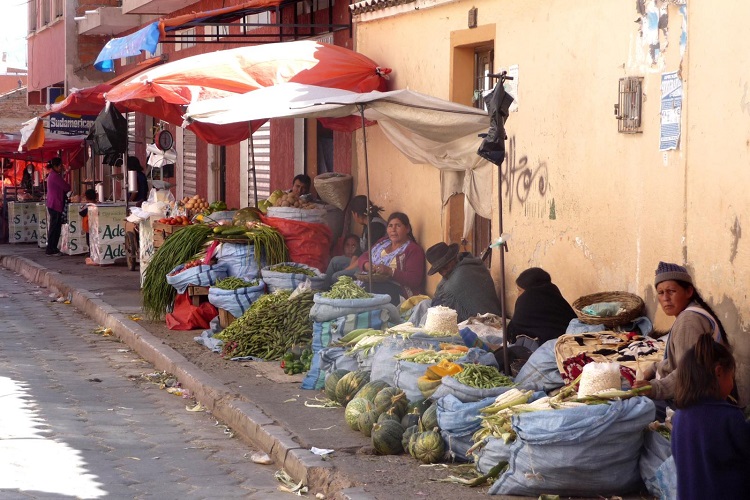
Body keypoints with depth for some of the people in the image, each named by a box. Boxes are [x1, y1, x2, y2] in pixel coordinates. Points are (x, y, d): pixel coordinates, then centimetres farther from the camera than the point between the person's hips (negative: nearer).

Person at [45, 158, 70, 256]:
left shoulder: (51, 175, 18)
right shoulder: (55, 176, -14)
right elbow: (67, 187, -13)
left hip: (51, 204, 10)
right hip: (56, 204, -10)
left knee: (54, 228, 12)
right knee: (55, 228, -7)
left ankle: (52, 249, 15)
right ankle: (51, 249, -5)